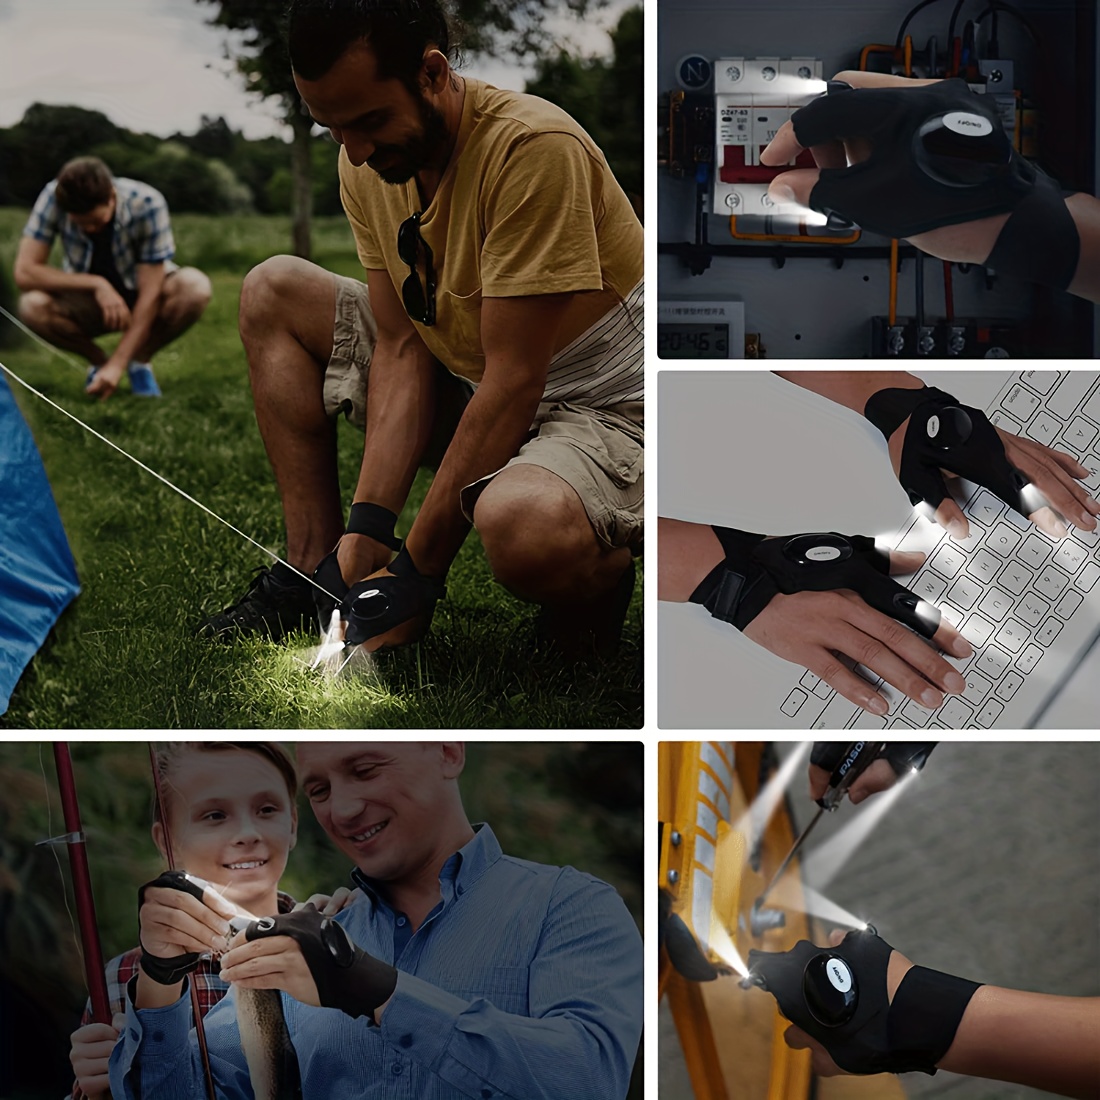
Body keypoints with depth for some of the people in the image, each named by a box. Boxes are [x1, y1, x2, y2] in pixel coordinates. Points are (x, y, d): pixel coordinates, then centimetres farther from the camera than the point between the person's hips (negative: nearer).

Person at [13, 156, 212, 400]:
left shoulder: (147, 205, -28)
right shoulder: (54, 197, -24)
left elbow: (149, 293, -26)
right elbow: (24, 272, -25)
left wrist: (117, 365, -31)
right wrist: (96, 284, -33)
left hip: (141, 302, -1)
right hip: (90, 306, 1)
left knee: (195, 287, -33)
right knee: (32, 306, -31)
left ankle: (140, 361, -6)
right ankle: (99, 360, -2)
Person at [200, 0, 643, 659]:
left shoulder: (533, 148, -28)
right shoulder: (369, 162, -4)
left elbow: (513, 382, -28)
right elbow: (401, 348, -5)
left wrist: (418, 570, -24)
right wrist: (368, 527, -16)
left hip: (604, 413, -8)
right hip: (467, 390, 8)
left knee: (519, 523, -42)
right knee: (273, 292, 3)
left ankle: (596, 576, -3)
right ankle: (316, 572, 2)